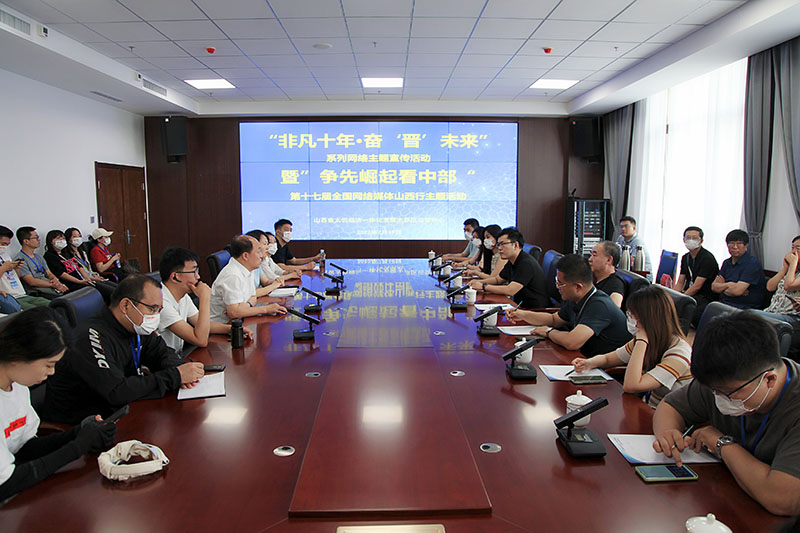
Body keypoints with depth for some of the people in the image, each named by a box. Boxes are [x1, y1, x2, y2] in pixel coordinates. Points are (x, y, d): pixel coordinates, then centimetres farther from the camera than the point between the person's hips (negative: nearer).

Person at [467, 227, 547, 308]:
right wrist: (479, 282, 7)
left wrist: (483, 286, -18)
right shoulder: (512, 262, 10)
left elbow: (510, 290, -26)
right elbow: (497, 279, 25)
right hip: (520, 305, 9)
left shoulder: (526, 263, -21)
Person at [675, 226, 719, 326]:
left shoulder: (708, 258, -13)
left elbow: (697, 286, -19)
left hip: (706, 298, -7)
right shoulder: (685, 258, 12)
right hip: (689, 294, 8)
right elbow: (680, 283, 10)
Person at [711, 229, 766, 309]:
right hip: (723, 304, 6)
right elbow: (714, 287, 7)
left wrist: (722, 286, 1)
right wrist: (729, 285, -10)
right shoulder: (726, 263, 16)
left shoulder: (753, 263, -7)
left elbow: (737, 291, -17)